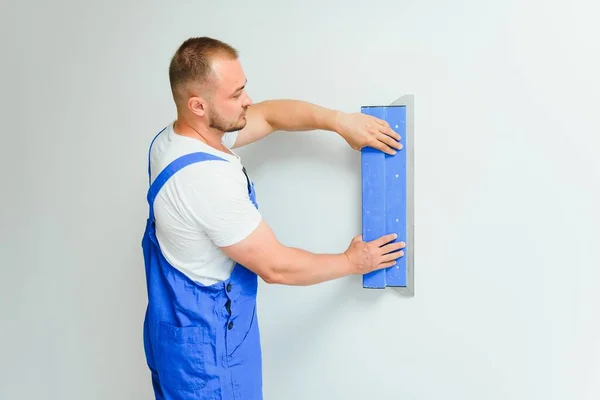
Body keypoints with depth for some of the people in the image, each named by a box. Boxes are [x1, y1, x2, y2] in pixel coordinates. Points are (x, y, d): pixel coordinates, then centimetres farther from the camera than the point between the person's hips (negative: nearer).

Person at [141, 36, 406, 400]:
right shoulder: (207, 179, -30)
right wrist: (352, 262, -8)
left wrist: (339, 121, -3)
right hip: (206, 345, -9)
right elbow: (276, 266, -22)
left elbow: (271, 114, 8)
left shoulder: (176, 139, -1)